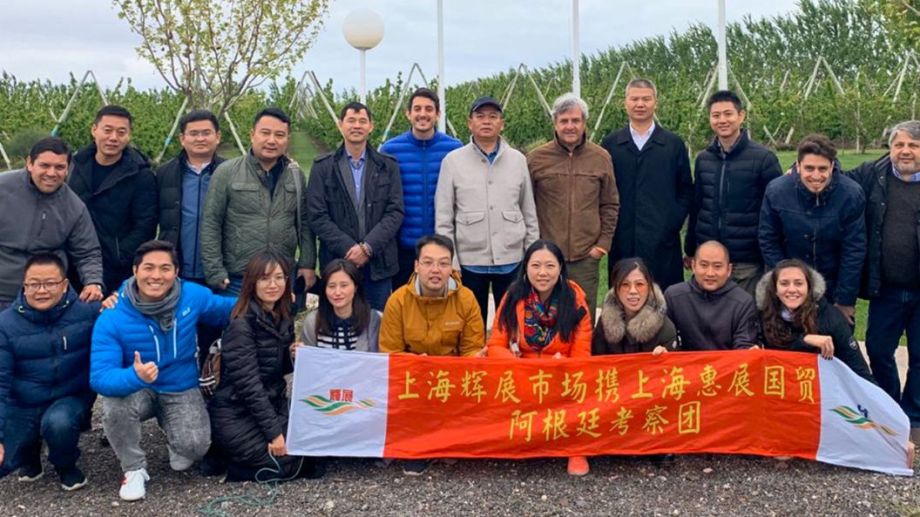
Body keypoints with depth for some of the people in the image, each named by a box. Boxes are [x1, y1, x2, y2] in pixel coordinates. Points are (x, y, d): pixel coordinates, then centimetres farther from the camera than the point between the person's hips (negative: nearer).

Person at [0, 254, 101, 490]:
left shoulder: (87, 311, -12)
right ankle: (30, 454, 21)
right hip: (22, 406, 2)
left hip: (71, 399, -2)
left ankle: (66, 466, 0)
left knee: (58, 422, -36)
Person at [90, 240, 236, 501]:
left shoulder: (193, 296, -16)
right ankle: (135, 469, -5)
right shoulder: (112, 318, -24)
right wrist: (135, 376, -52)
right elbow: (99, 376, -30)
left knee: (194, 446, -20)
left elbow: (226, 310, 5)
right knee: (115, 406, -35)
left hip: (181, 390, 2)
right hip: (136, 390, -1)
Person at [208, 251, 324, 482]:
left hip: (271, 405, 8)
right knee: (290, 463, -17)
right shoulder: (241, 325, -18)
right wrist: (274, 431, -22)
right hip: (235, 415, -8)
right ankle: (224, 456, 1)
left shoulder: (283, 318, 6)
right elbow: (248, 383, -21)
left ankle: (237, 453, 9)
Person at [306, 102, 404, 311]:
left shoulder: (388, 166, 8)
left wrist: (368, 247, -12)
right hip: (337, 262, -1)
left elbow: (395, 212, 1)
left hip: (379, 263, 1)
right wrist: (348, 249, -12)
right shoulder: (323, 167, 5)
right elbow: (317, 216, -1)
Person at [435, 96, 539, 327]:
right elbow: (443, 219, -1)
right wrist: (449, 262, -5)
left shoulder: (518, 160, 3)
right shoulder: (453, 161, -2)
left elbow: (529, 213, 8)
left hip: (511, 260, 1)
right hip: (469, 262, -1)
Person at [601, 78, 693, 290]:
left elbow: (686, 190, 9)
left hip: (662, 241, 0)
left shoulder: (674, 144, 9)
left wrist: (674, 222, -2)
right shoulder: (610, 144, 9)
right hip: (622, 241, 0)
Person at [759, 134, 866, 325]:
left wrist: (845, 301, -12)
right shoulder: (776, 191, -16)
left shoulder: (852, 194, -18)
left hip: (834, 287, 0)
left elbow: (854, 250, -15)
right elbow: (768, 242, -7)